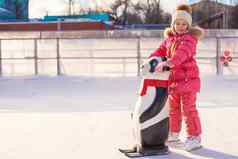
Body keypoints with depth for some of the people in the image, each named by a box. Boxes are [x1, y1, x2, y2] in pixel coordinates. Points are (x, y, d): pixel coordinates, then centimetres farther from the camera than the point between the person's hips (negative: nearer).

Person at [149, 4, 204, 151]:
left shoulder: (190, 38, -15)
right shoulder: (169, 38, 11)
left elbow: (181, 54, -31)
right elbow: (161, 50, 13)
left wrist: (166, 63, -44)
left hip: (188, 78, -8)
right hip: (173, 78, 8)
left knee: (189, 109, -5)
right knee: (173, 108, 18)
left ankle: (195, 137, 4)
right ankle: (173, 133, 33)